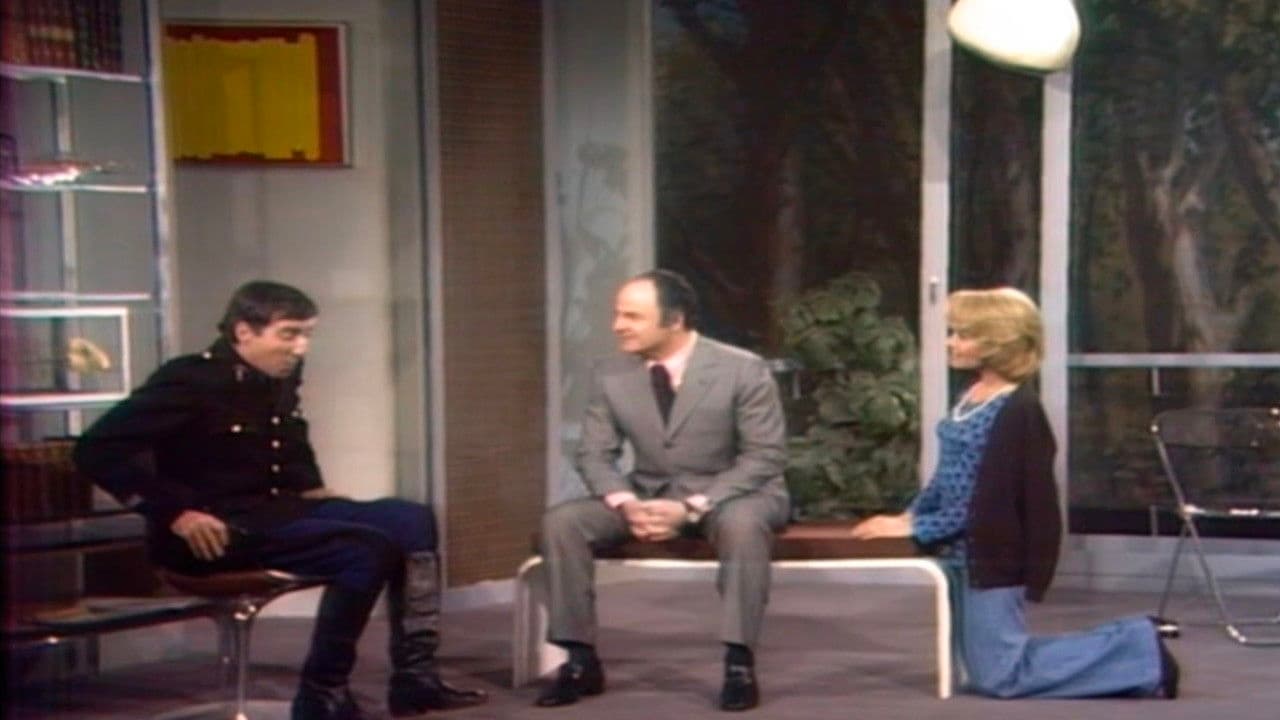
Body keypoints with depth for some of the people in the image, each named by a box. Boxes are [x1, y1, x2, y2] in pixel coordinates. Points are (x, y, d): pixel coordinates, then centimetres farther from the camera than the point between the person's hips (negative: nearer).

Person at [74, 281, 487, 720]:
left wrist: (311, 489, 15)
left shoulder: (279, 382, 10)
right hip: (218, 534, -9)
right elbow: (98, 450, -21)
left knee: (412, 520, -4)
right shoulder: (191, 380, -14)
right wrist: (175, 512, -25)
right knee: (367, 549, -25)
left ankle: (415, 675, -6)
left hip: (277, 511, 9)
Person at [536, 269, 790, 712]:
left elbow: (765, 457, -16)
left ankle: (739, 663, -29)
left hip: (730, 495, -4)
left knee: (742, 524, -40)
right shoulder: (610, 375, -4)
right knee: (561, 522, -18)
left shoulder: (743, 370, -16)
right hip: (649, 494, 4)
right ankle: (581, 660, -11)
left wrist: (692, 507, -26)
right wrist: (626, 503, -22)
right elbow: (595, 455, 1)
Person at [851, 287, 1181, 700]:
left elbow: (986, 501, -21)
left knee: (998, 676, -5)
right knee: (983, 669, 15)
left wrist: (917, 528, -19)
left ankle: (1140, 647, 4)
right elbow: (947, 477, 16)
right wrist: (910, 514, 2)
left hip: (992, 556, -9)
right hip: (963, 553, 9)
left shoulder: (1018, 410, -18)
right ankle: (1135, 644, 22)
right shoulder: (972, 396, 9)